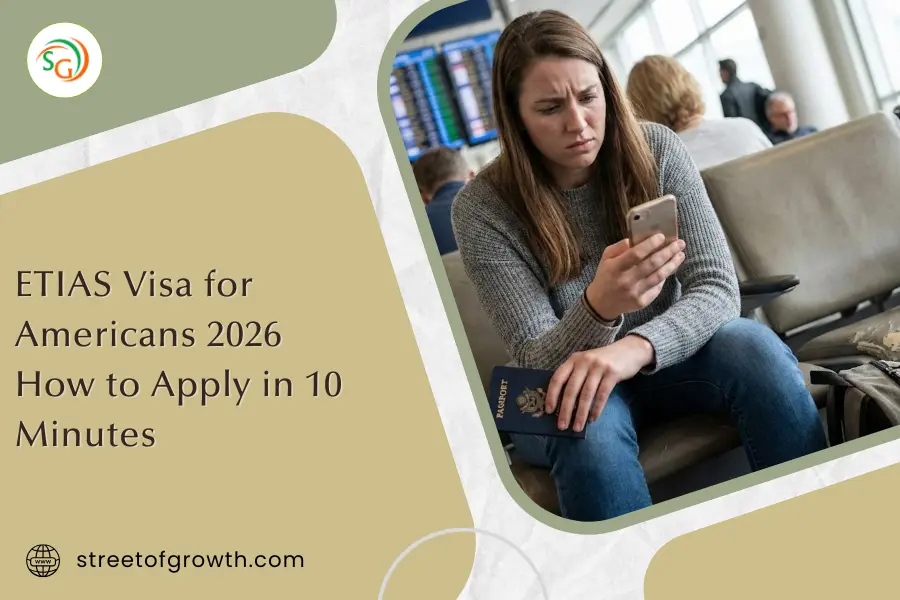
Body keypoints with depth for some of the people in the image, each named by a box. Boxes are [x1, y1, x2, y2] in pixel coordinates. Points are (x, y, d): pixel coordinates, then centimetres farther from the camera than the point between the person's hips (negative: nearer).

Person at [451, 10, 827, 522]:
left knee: (754, 345, -29)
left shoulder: (656, 150, -11)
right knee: (590, 423, -38)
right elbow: (537, 363, -19)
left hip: (662, 358, 3)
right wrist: (597, 307, -43)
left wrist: (635, 347, -39)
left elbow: (718, 288, -16)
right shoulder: (483, 208, -18)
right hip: (566, 384, -2)